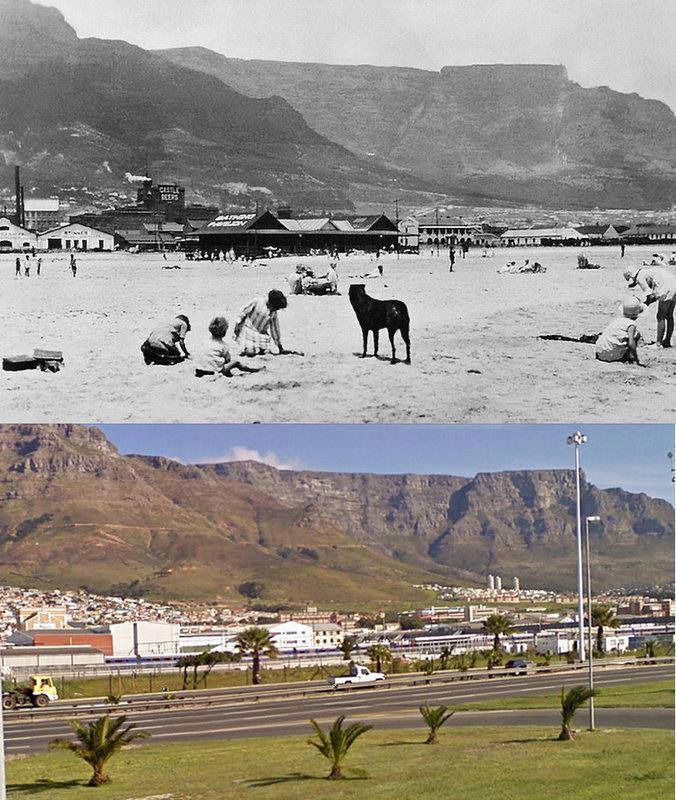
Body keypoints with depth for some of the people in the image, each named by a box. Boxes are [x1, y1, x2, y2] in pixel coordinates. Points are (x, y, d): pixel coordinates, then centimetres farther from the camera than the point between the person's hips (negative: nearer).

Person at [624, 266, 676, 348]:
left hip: (667, 290, -9)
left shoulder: (640, 277, -2)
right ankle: (667, 341, 22)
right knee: (669, 316, 16)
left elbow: (650, 295, -9)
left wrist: (644, 304, 7)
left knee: (661, 317, -2)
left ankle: (659, 343, 0)